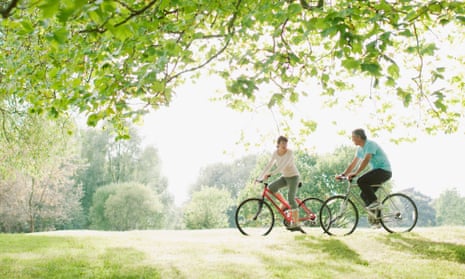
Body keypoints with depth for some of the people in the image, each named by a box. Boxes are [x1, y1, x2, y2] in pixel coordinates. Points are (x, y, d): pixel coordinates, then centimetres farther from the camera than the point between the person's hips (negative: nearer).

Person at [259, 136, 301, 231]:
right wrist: (260, 177, -8)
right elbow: (269, 166, -1)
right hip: (284, 176, 6)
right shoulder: (275, 153, -3)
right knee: (270, 187, -16)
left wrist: (270, 174, -39)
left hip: (293, 176, -6)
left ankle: (296, 224, -16)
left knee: (291, 198, -18)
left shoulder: (289, 152, -20)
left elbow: (282, 166, -31)